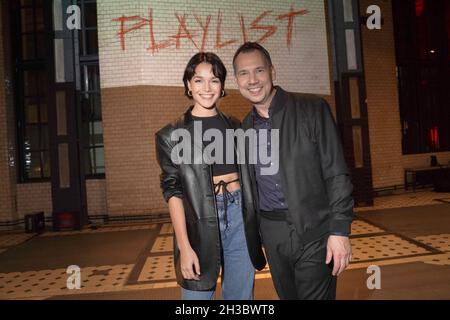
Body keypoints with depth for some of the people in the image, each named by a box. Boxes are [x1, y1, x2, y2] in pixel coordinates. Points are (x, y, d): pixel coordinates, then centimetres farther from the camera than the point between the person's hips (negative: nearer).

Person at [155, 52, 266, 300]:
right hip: (199, 221, -3)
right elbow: (173, 191, -5)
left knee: (240, 294, 12)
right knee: (197, 294, 3)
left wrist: (256, 225, 9)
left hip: (239, 215, 4)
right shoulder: (172, 135, 0)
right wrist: (185, 247, -12)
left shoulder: (235, 127, 12)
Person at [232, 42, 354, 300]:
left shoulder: (312, 109, -7)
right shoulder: (246, 127, 8)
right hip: (271, 234, 5)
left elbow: (336, 174, -10)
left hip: (313, 231, -4)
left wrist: (340, 230, -15)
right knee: (287, 295, 16)